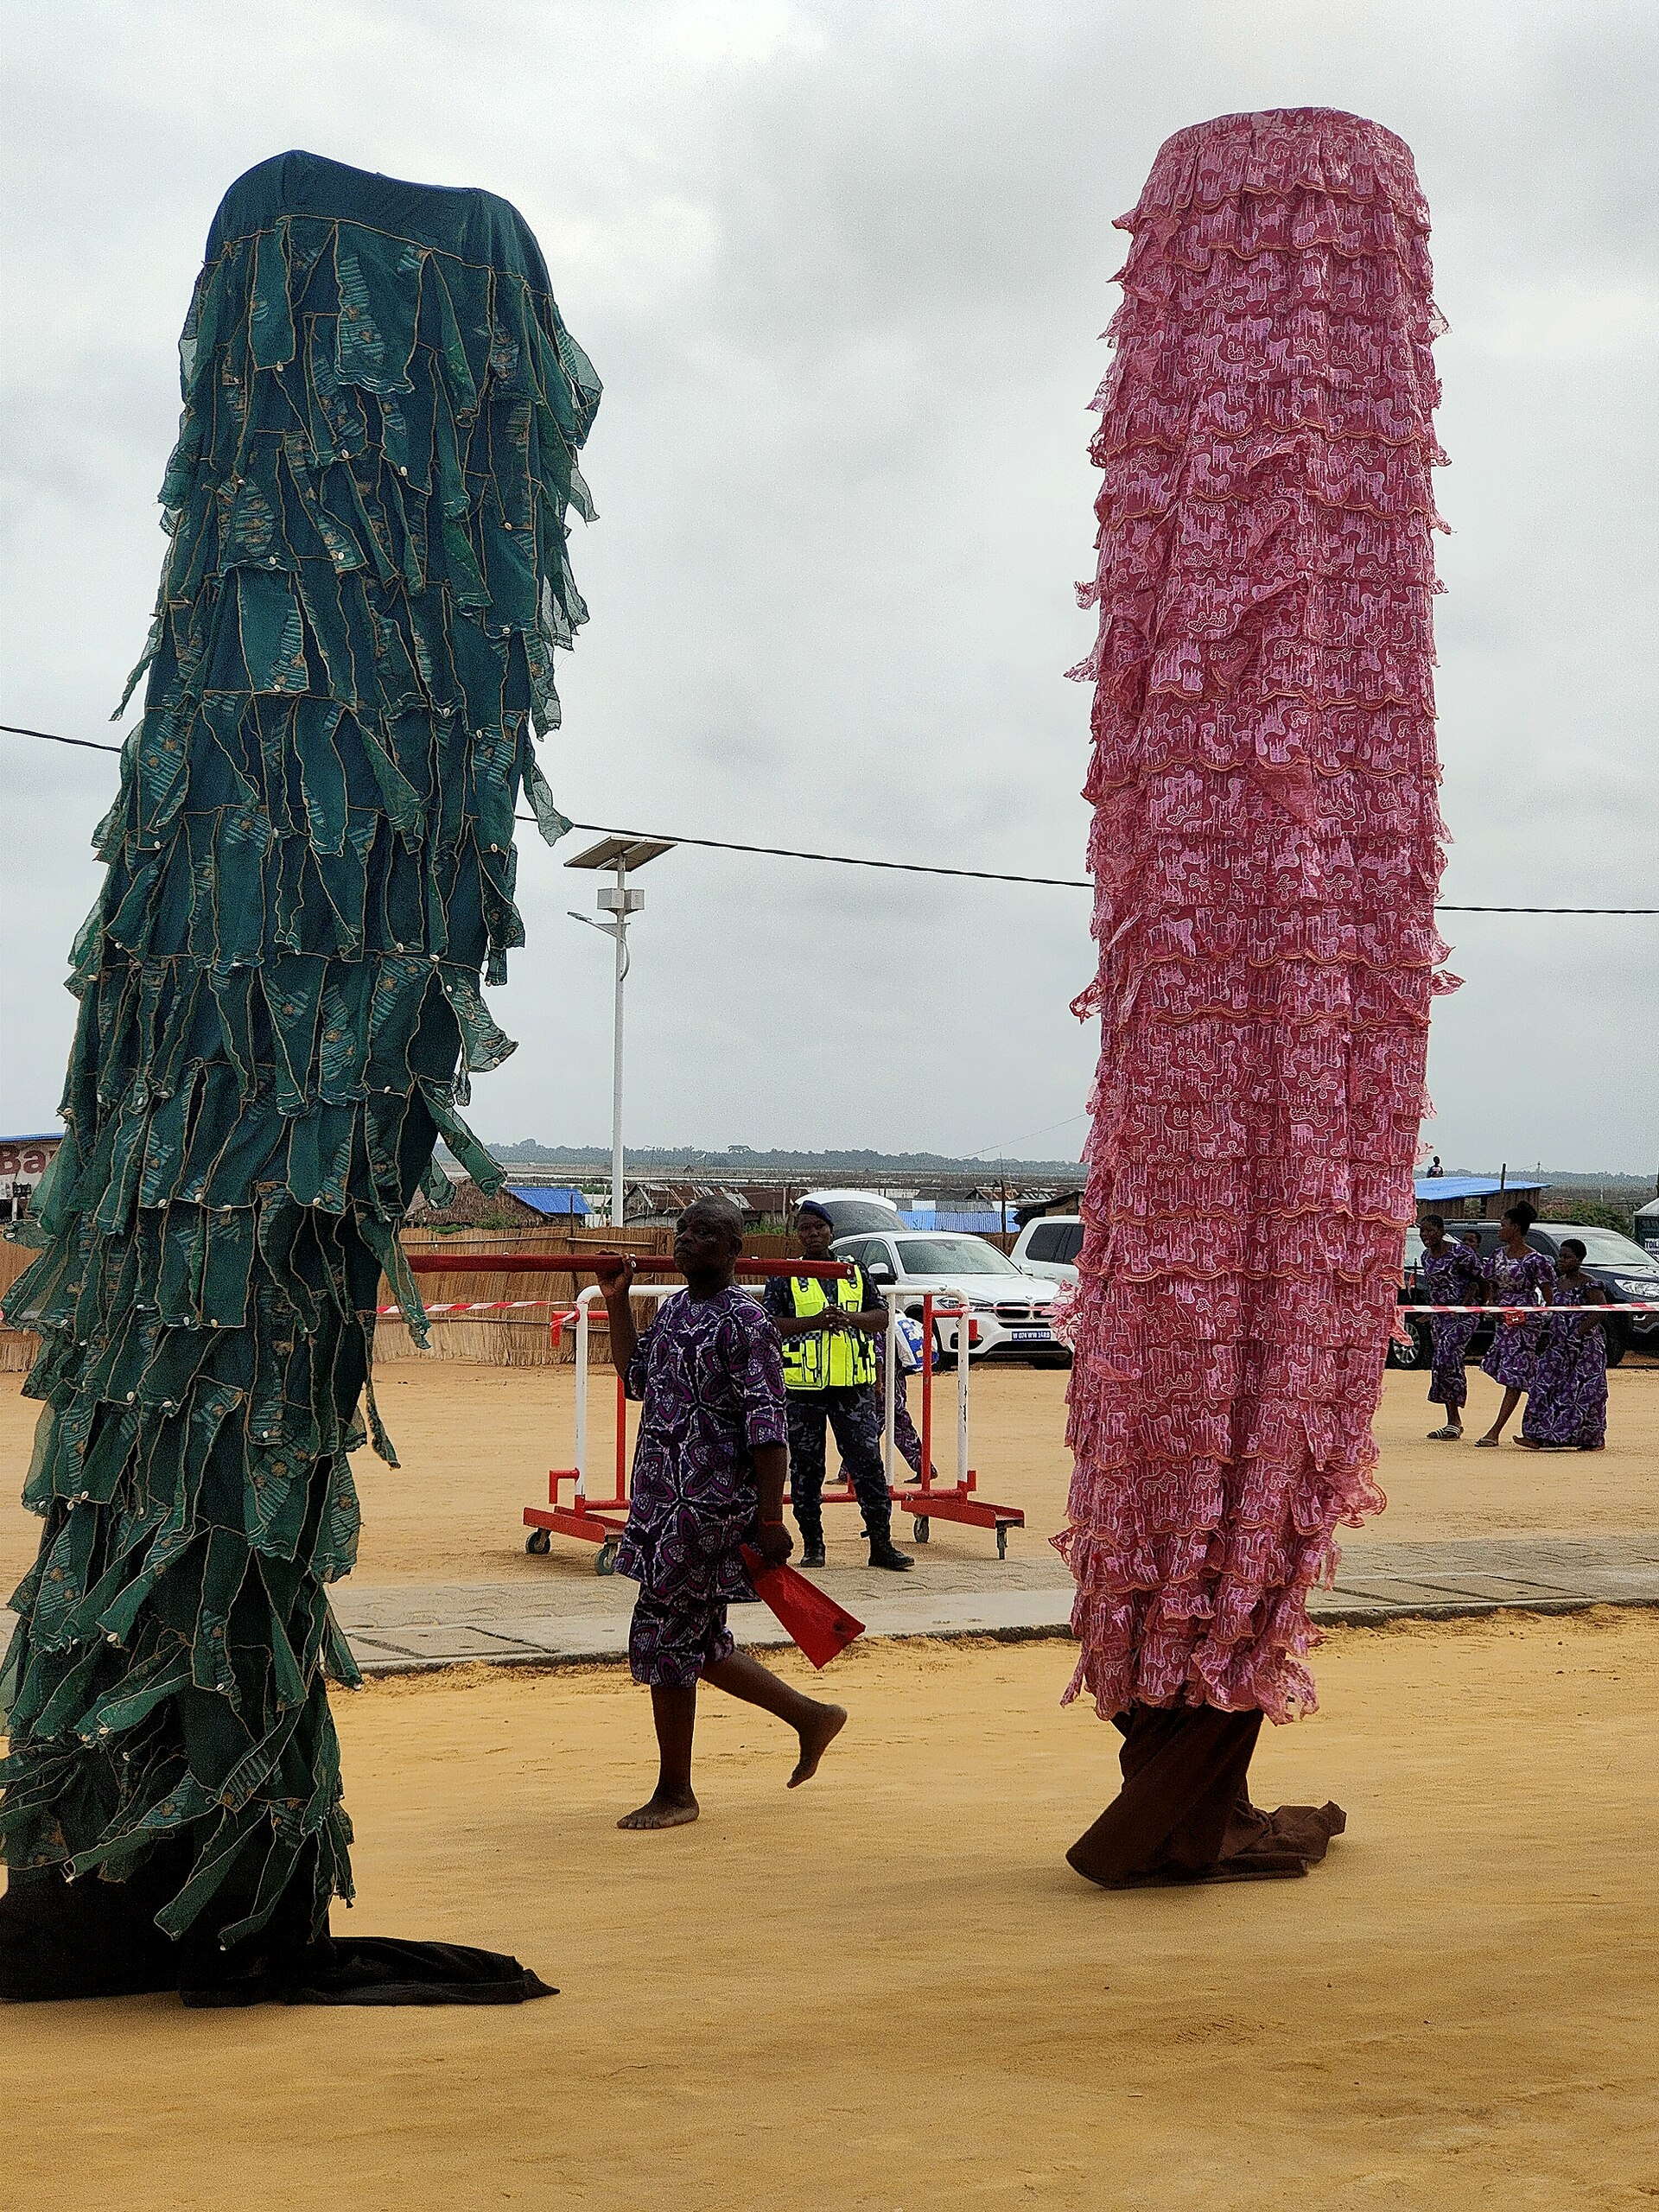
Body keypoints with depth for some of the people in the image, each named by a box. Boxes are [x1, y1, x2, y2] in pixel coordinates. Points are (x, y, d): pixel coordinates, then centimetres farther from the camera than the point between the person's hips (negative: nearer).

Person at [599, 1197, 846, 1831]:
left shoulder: (744, 1321, -13)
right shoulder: (671, 1310, 12)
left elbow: (768, 1425, -17)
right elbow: (637, 1379, 24)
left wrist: (771, 1519, -20)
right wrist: (617, 1303, 15)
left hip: (709, 1503, -9)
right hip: (664, 1496, 9)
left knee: (661, 1636, -3)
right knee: (699, 1643, 15)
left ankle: (675, 1792, 10)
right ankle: (811, 1718, 31)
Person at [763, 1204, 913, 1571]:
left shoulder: (856, 1274, 14)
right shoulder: (784, 1278, 5)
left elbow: (881, 1317, 9)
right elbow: (769, 1325, -7)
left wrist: (850, 1318, -12)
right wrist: (816, 1322, -18)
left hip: (853, 1384, 1)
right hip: (802, 1388, -1)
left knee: (868, 1461, -3)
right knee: (806, 1466, 4)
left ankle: (881, 1543, 0)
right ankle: (812, 1544, 14)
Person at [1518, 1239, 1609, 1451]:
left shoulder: (1589, 1285, -11)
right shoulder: (1559, 1282, 14)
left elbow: (1600, 1310, -19)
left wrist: (1578, 1334, -22)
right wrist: (1548, 1334, 10)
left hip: (1585, 1347, -8)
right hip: (1559, 1346, 8)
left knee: (1583, 1392, -5)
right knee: (1546, 1387, -1)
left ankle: (1595, 1440, 5)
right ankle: (1538, 1435, -3)